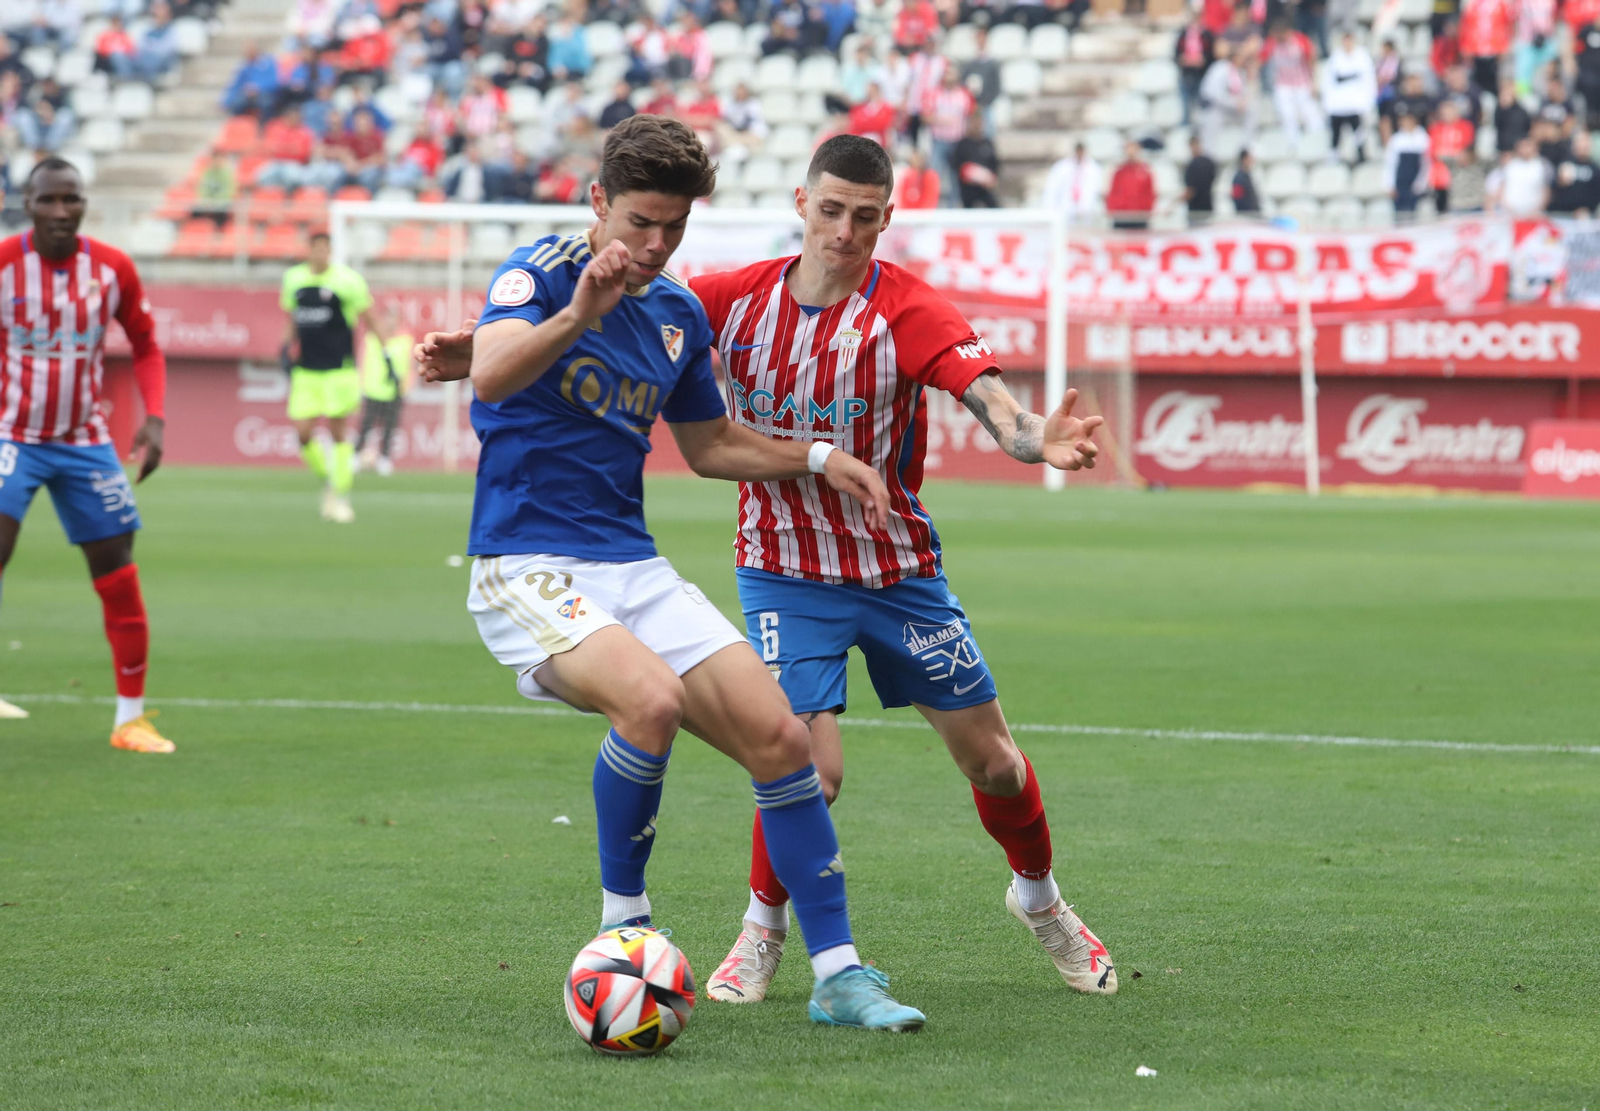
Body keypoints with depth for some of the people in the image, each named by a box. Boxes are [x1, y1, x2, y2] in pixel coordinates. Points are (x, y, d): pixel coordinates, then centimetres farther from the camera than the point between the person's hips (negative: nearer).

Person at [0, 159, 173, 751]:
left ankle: (131, 718, 16)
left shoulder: (113, 268, -4)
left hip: (85, 441, 3)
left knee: (119, 577, 3)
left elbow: (146, 347, 8)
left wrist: (155, 418, -6)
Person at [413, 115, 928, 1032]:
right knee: (652, 698, -33)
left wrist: (819, 458, 15)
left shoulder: (680, 313, 11)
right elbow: (489, 377, -31)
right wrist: (576, 315, -47)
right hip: (528, 570, -6)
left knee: (781, 738, -6)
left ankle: (840, 974, 4)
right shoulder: (543, 271, -9)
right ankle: (624, 921, -11)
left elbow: (709, 443, 27)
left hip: (633, 569, 6)